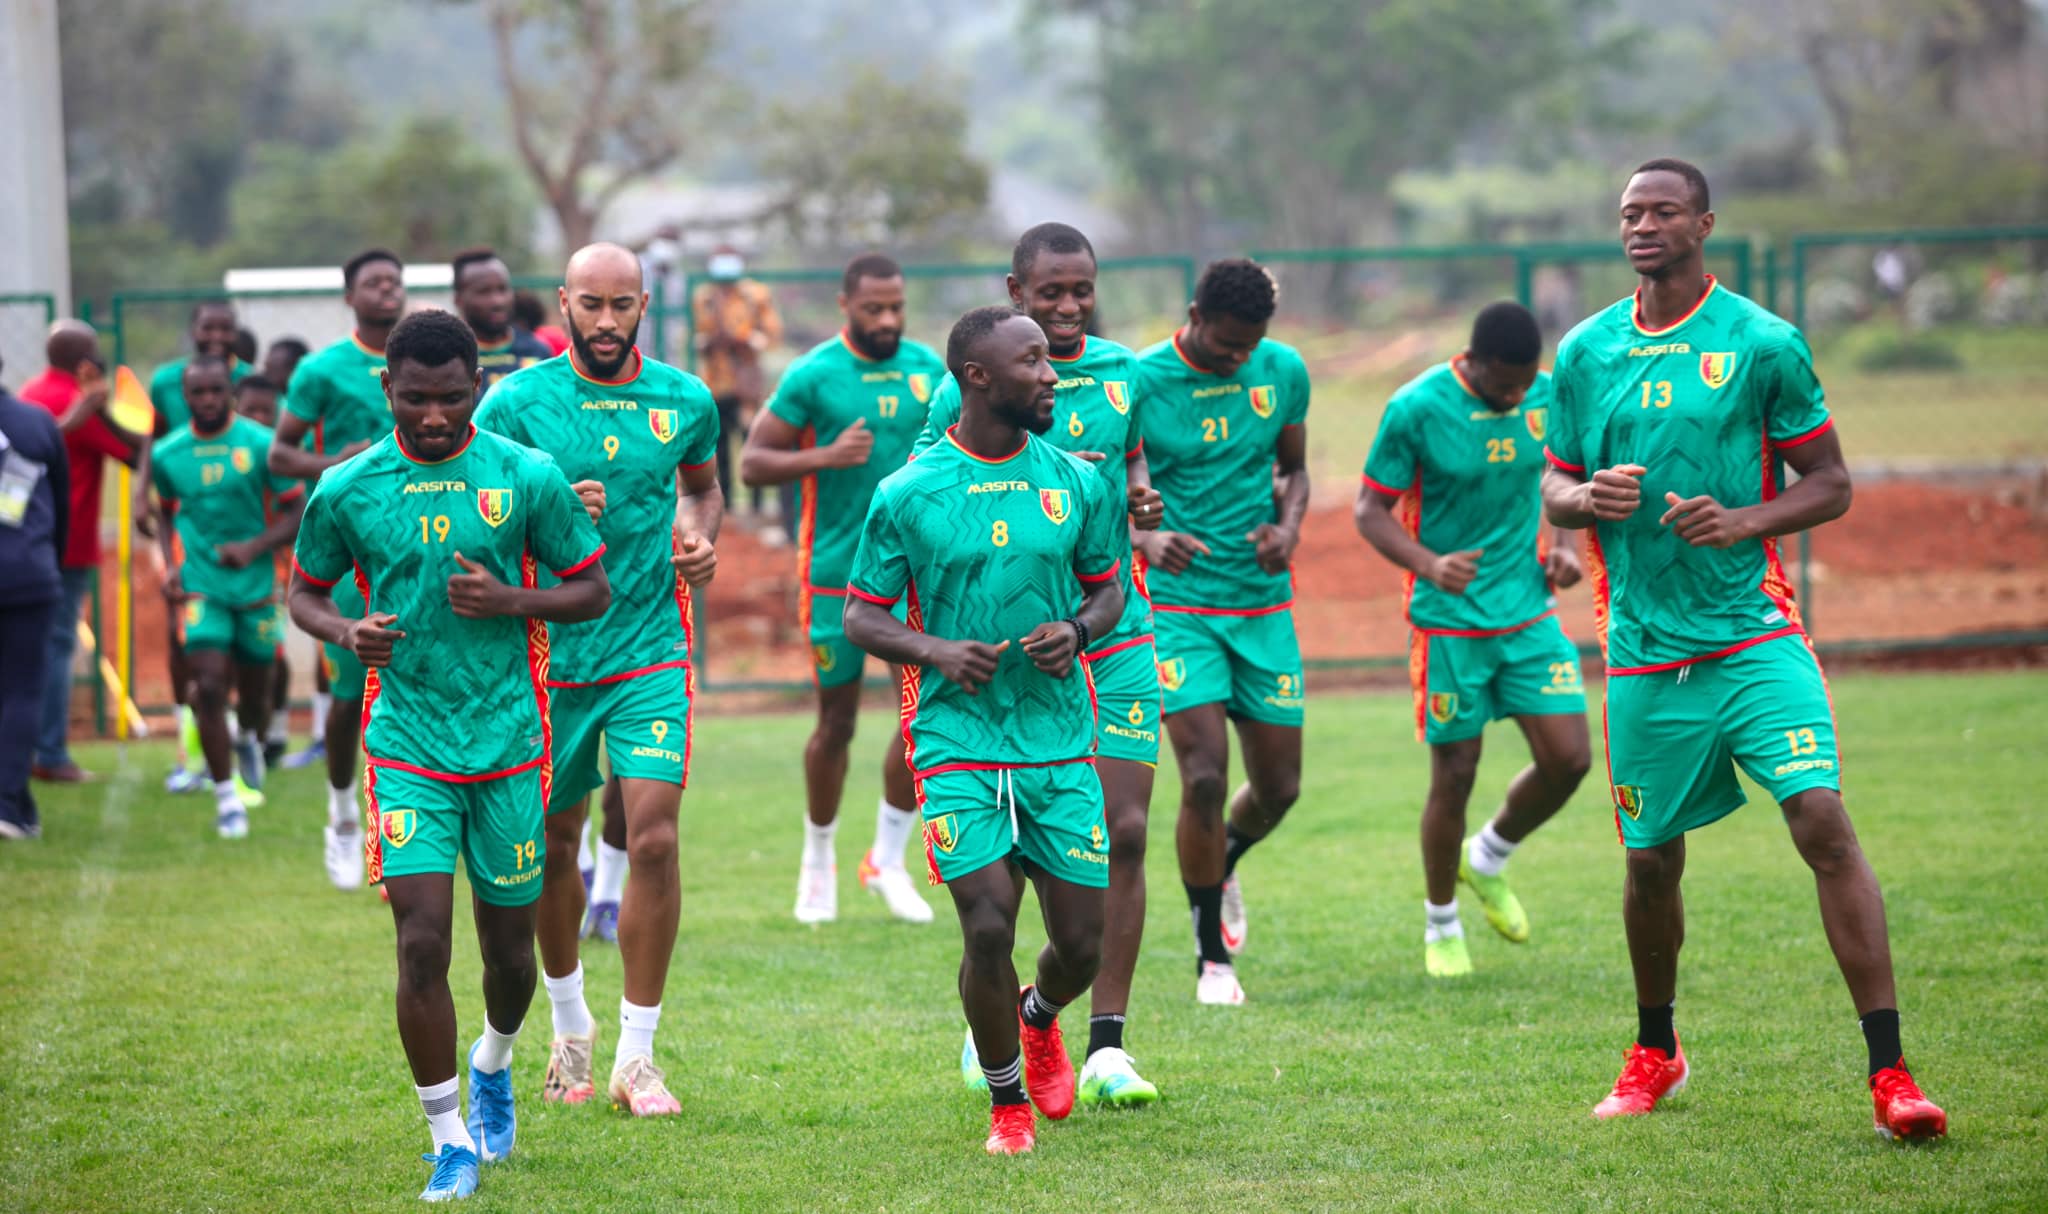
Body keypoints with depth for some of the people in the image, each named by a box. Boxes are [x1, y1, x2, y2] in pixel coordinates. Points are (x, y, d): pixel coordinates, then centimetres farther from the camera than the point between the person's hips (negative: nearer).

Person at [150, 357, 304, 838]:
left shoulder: (261, 445, -7)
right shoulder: (166, 454, 1)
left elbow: (296, 513, -3)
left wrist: (254, 548, -18)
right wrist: (170, 564, 3)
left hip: (255, 583, 0)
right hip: (200, 586, 0)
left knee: (254, 688, 13)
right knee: (209, 686, -14)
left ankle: (250, 742, 50)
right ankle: (226, 799, -7)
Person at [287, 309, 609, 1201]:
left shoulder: (527, 478, -4)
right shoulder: (346, 491, -1)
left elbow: (594, 591, 4)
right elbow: (304, 592, 13)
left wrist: (511, 600, -15)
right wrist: (346, 631, -10)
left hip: (509, 740, 1)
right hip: (406, 744, 0)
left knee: (509, 944, 10)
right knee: (422, 940, -12)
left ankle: (494, 1063, 44)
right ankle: (449, 1138, 2)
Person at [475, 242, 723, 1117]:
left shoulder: (684, 401, 3)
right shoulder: (516, 402, -5)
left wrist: (701, 536, 1)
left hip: (651, 653, 1)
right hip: (549, 652, -1)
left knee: (653, 838, -11)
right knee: (553, 846, 10)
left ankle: (636, 1055, -2)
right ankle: (570, 1027, 33)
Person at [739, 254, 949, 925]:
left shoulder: (928, 367, 4)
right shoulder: (812, 375, -8)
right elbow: (752, 461, -9)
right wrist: (827, 456, -22)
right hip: (836, 573, -3)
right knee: (836, 722, 4)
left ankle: (887, 859, 11)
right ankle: (817, 863, 23)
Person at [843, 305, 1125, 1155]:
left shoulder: (1075, 482, 5)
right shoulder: (908, 495, -4)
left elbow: (1108, 586, 16)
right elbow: (862, 617, 2)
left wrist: (1078, 628, -6)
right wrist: (935, 651, -17)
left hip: (1060, 740, 3)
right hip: (956, 740, -3)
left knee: (1081, 945, 3)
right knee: (988, 928, -12)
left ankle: (1039, 1019, 40)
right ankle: (1007, 1101, 11)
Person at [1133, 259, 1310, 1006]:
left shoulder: (1283, 371, 2)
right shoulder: (1140, 383, -10)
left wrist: (1288, 526, -6)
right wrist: (1146, 540, -24)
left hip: (1265, 605, 4)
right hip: (1180, 604, -4)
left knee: (1279, 786, 7)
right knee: (1205, 778, -14)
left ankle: (1222, 865, 42)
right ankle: (1213, 957, 2)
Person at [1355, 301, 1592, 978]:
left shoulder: (1547, 397, 0)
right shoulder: (1416, 409, -14)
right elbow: (1370, 510, -8)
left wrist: (1563, 546, 0)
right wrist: (1429, 565, -24)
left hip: (1530, 616, 4)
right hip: (1450, 623, -4)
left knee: (1569, 758, -3)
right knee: (1454, 775, 1)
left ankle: (1487, 861, 26)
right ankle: (1441, 923, 22)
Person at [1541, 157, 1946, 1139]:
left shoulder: (1763, 344, -2)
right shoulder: (1587, 351, 9)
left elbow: (1830, 483, 2)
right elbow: (1554, 483, 17)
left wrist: (1743, 522, -16)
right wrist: (1583, 498, -7)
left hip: (1755, 634, -3)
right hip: (1644, 650, 3)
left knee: (1823, 822, -16)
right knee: (1652, 861, 9)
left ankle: (1889, 1073, -16)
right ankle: (1655, 1052, 34)